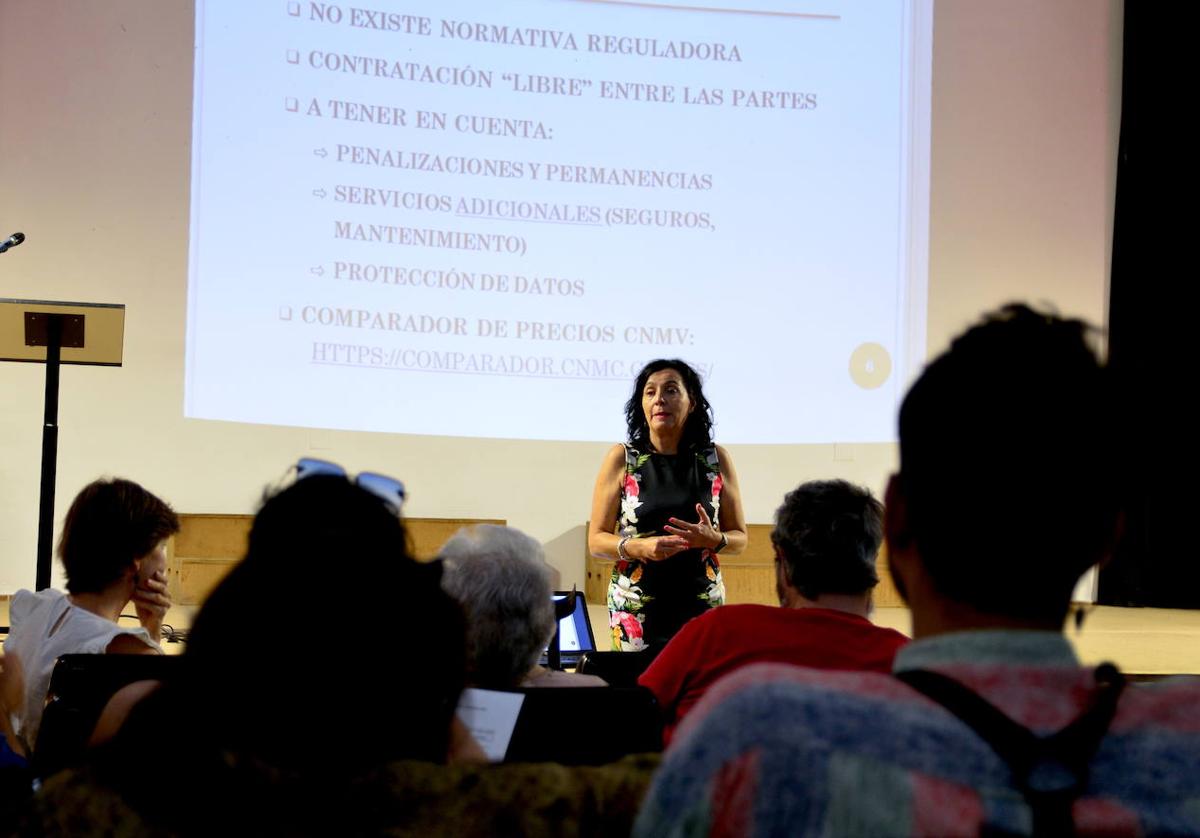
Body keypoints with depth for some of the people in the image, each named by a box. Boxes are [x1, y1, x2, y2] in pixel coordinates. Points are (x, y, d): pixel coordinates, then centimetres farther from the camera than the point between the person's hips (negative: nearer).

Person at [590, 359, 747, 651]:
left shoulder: (716, 460, 5)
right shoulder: (621, 459, 1)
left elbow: (739, 538, 10)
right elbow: (596, 540, 1)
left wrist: (713, 539, -12)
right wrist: (638, 547, -18)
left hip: (701, 604, 1)